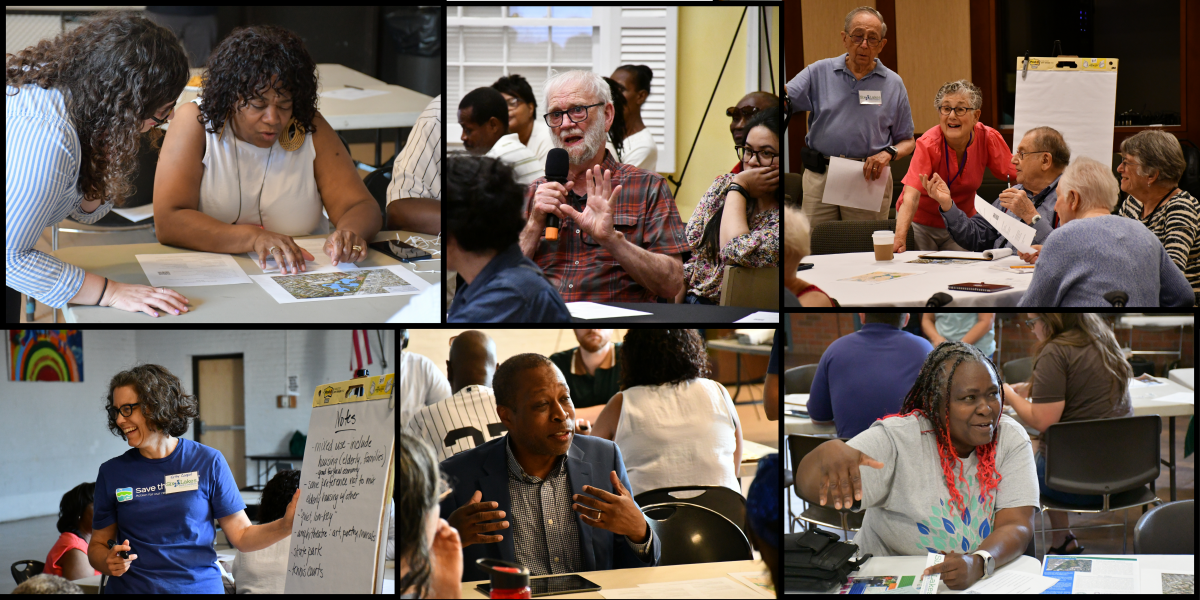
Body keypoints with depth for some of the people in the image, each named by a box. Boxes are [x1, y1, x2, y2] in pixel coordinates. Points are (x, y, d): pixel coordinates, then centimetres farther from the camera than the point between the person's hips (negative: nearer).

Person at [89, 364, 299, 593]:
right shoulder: (112, 472, 5)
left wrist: (285, 525, -13)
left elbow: (242, 537, 3)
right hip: (132, 588, 1)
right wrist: (109, 562, -10)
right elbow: (97, 545, 11)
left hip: (199, 586, -1)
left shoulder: (208, 462, 1)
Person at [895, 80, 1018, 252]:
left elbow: (1018, 175, -7)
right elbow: (911, 195, -33)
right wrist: (899, 238, -48)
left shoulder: (988, 139, -15)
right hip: (921, 222, -3)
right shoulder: (928, 144, -24)